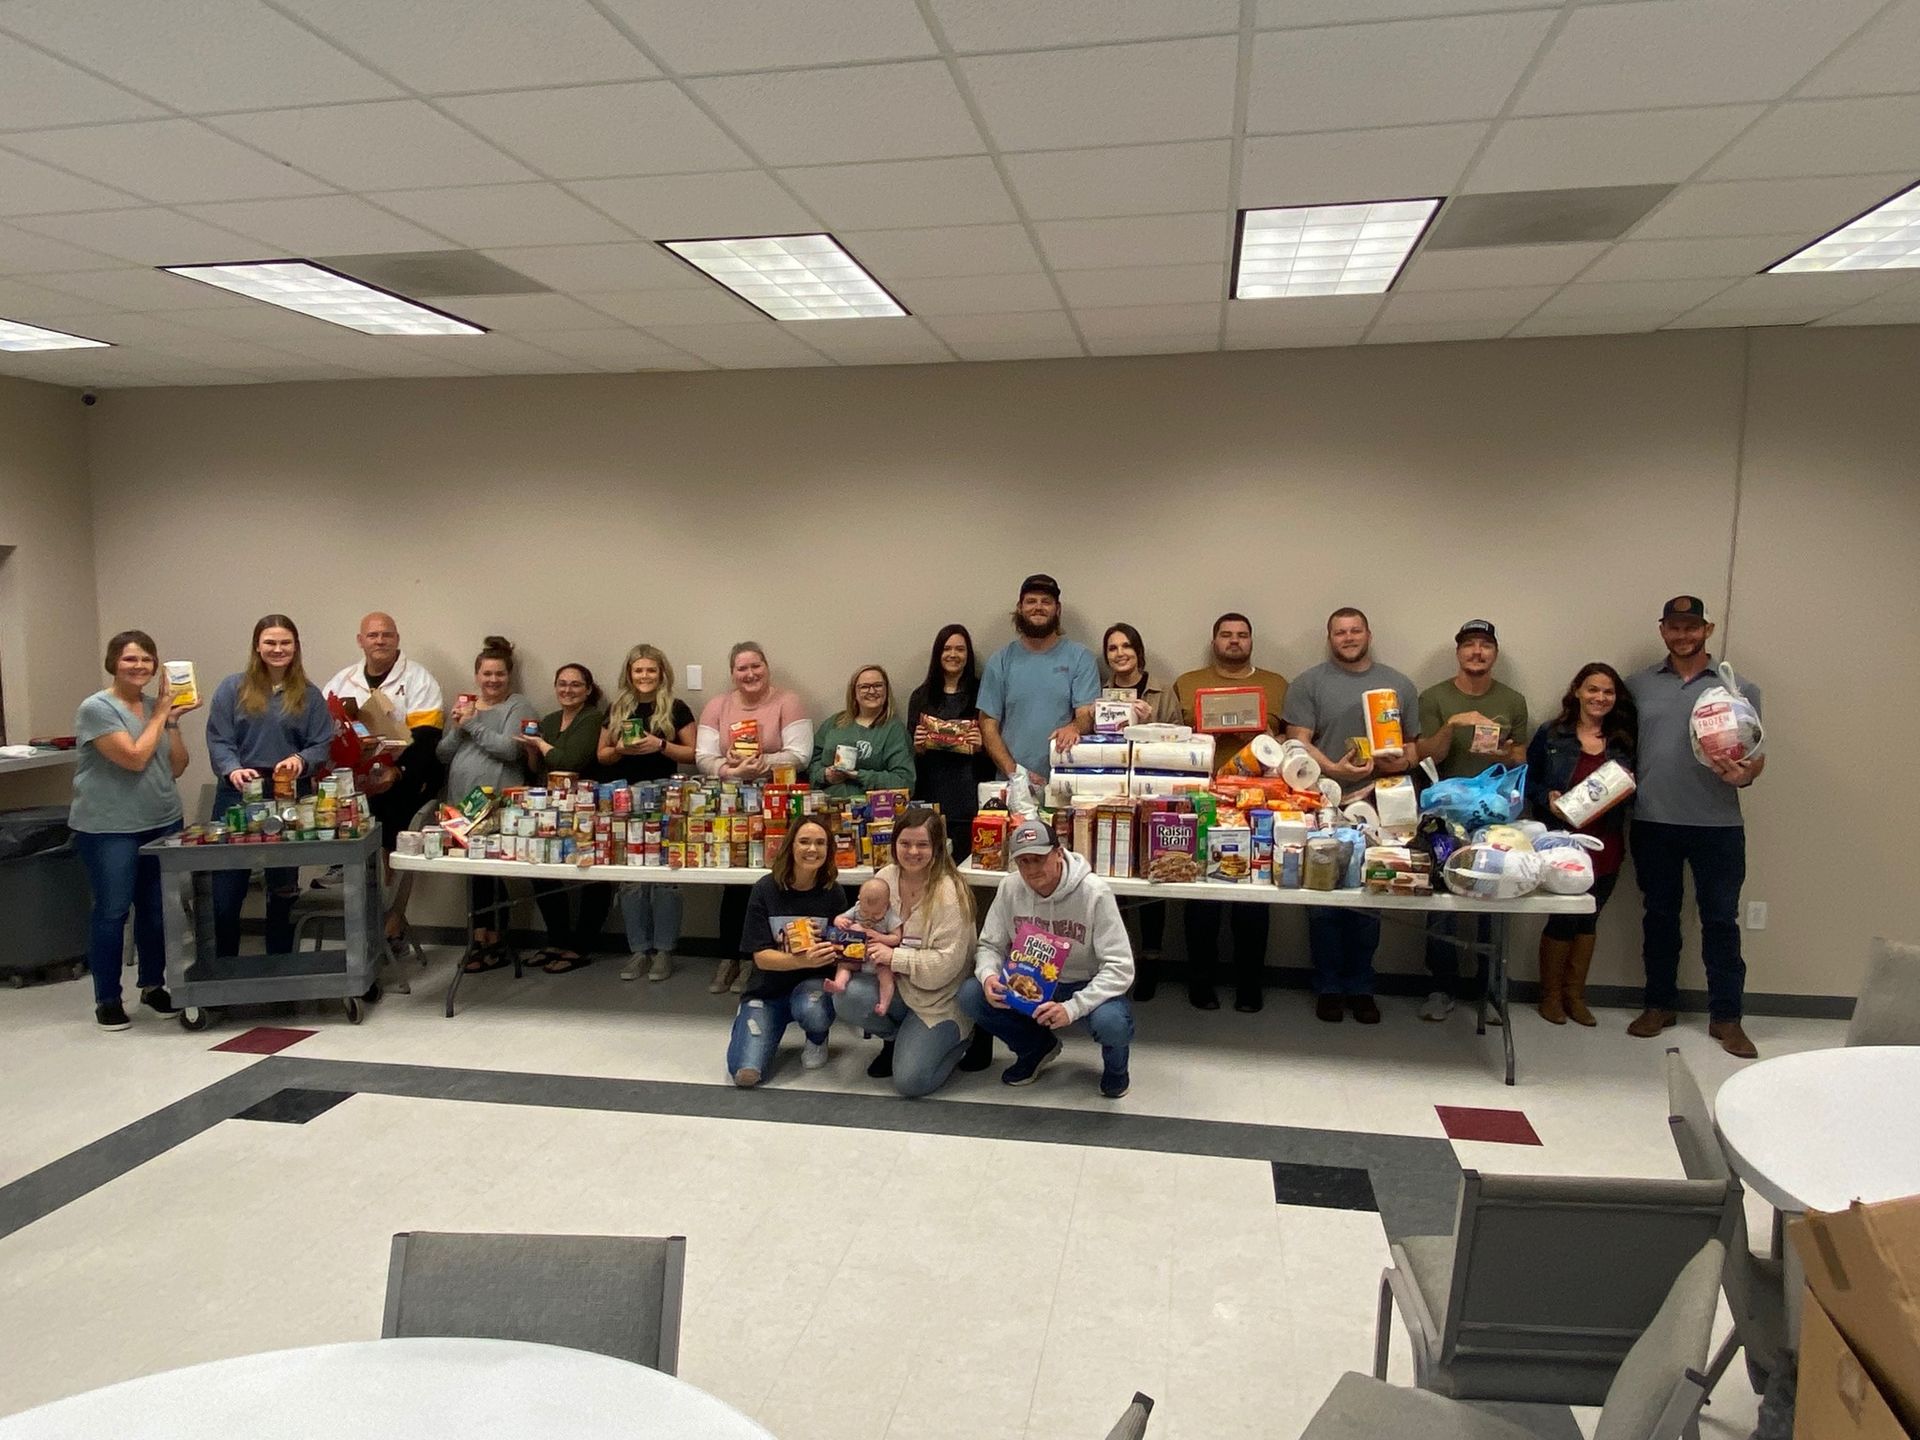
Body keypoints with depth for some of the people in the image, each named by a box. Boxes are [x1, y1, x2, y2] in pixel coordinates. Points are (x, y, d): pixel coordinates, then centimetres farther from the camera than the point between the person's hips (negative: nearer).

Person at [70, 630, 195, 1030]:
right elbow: (135, 758, -18)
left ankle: (153, 985, 26)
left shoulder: (157, 705, 9)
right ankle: (107, 999, 12)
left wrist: (173, 722, -2)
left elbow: (177, 767, 8)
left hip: (163, 824, 6)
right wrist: (159, 715, -7)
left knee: (157, 909, 11)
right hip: (109, 829, -5)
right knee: (112, 911, 0)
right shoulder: (97, 708, -9)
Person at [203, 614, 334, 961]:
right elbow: (217, 740, -2)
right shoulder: (232, 689, 3)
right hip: (238, 796, -1)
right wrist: (233, 769, -21)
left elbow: (323, 745, 2)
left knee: (283, 890, 12)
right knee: (227, 890, 0)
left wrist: (302, 760, -19)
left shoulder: (310, 695, 6)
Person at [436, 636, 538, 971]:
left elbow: (509, 749, -16)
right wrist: (456, 728, -3)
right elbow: (443, 755, 14)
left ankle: (495, 943, 6)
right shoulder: (463, 705, 17)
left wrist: (473, 724, -10)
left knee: (490, 868, -4)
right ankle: (481, 937, 18)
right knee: (474, 869, 10)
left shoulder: (517, 707, -2)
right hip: (462, 802, 6)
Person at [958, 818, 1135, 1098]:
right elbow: (990, 945, 0)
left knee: (1110, 1023, -38)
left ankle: (1115, 1064, 5)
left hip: (1086, 987, -4)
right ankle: (1037, 1048, 11)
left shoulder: (1094, 893, -23)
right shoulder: (1010, 888, -11)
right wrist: (988, 975, -25)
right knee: (970, 996, -18)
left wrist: (1072, 1008, -37)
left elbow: (1120, 967, -25)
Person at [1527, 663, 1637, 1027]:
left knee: (1588, 918, 11)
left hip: (1605, 847, 3)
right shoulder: (1550, 735, -2)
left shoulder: (1625, 741, 7)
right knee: (1563, 918, 2)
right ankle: (1550, 994, 18)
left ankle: (1575, 994, 24)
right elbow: (1527, 781, 1)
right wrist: (1546, 798, -18)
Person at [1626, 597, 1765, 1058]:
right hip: (1653, 824, 1)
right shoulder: (1638, 686, 9)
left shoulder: (1738, 687, 5)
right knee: (1659, 916, 12)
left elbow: (1757, 754, 5)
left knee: (1721, 921, 4)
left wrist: (1744, 774, -17)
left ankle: (1726, 1016, 15)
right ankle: (1660, 1004, 24)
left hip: (1718, 825, -1)